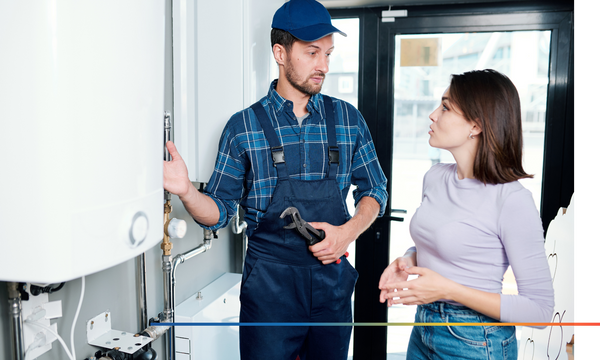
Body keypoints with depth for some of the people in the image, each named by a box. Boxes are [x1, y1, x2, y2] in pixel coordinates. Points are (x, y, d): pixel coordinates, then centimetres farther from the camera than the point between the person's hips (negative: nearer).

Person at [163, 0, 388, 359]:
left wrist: (348, 232, -9)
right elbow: (219, 212, -2)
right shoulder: (243, 126, -4)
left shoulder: (348, 118, 2)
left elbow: (375, 190, 9)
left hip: (333, 279, 3)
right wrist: (187, 191, -22)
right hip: (269, 285, -2)